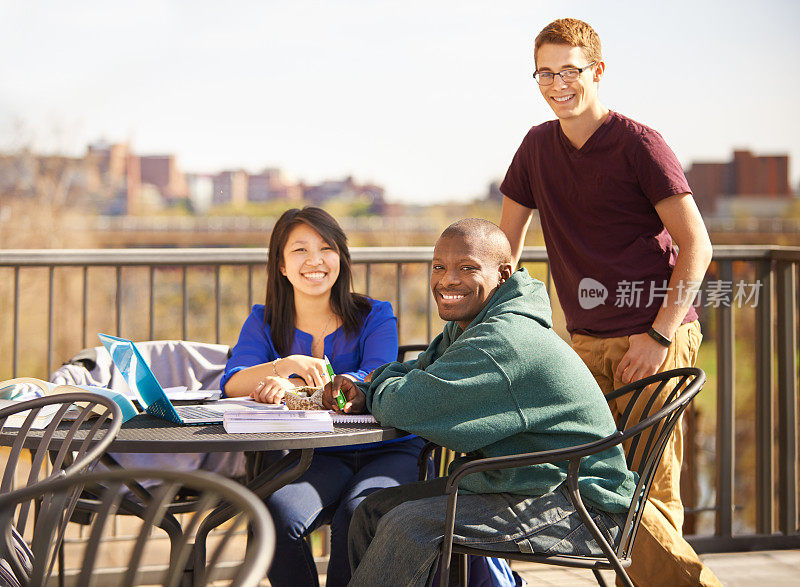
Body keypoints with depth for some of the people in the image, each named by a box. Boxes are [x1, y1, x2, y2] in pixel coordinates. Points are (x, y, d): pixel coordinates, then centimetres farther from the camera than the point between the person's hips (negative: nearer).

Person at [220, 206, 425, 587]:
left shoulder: (375, 317, 6)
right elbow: (232, 384, -6)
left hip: (387, 451, -1)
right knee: (277, 515, -30)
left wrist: (293, 388, -30)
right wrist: (286, 365, -28)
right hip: (318, 457, 2)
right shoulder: (264, 322, 12)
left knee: (356, 514, -33)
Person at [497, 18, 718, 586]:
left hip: (654, 337, -6)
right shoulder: (538, 146, 11)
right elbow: (506, 242, 20)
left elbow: (697, 246, -9)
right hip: (587, 342, 6)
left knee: (645, 494, -10)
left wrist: (658, 335, -15)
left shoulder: (638, 144, -7)